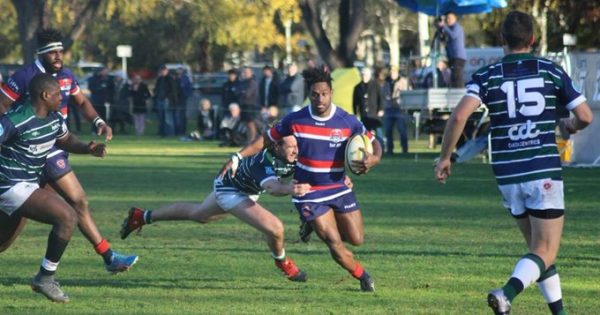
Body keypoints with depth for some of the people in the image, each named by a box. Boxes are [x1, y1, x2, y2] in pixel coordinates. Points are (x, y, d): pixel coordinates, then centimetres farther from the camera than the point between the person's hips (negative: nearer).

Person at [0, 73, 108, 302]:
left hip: (28, 185, 10)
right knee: (67, 217, -17)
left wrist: (88, 148, 5)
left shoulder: (54, 119, 8)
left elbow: (66, 140, 25)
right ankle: (45, 278, -9)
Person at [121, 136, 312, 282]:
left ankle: (141, 217, 48)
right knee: (274, 228, -20)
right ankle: (283, 264, 12)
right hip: (231, 191, -9)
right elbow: (271, 187, -64)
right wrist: (288, 189, -84)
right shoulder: (264, 163, -44)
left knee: (197, 215, 32)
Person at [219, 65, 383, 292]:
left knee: (356, 239, 5)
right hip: (309, 194, -2)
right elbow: (266, 139, 3)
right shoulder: (294, 120, -9)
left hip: (339, 189, 2)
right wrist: (238, 157, -3)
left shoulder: (348, 122, -10)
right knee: (335, 244, -10)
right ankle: (362, 276, 17)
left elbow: (374, 144, -1)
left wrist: (372, 159, -25)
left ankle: (315, 224, 32)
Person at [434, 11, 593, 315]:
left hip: (508, 175, 3)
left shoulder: (487, 76, 1)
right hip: (544, 172, -3)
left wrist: (445, 157, -2)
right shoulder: (551, 71, 1)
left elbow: (459, 116, -14)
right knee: (545, 253, -3)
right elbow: (585, 116, 3)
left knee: (539, 247, 19)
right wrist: (571, 125, 26)